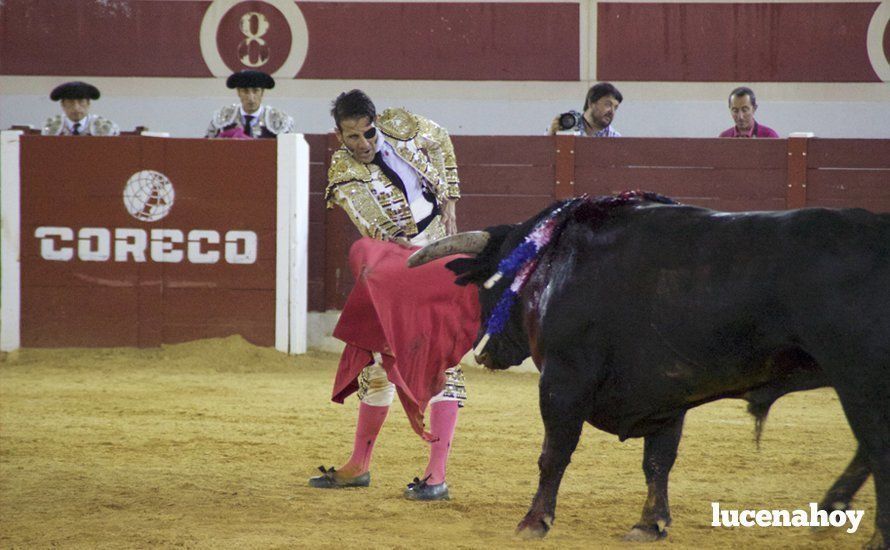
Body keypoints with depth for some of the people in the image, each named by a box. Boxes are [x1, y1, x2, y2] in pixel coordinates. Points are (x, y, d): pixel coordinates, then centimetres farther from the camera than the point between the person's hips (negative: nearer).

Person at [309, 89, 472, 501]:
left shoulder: (400, 126, -7)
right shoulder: (343, 173, -13)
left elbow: (441, 142, 17)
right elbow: (377, 234, -23)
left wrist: (448, 201, 8)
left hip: (439, 246, 0)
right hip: (392, 266, 0)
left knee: (443, 358, -10)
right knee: (377, 360, 8)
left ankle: (437, 475, -13)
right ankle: (359, 466, 23)